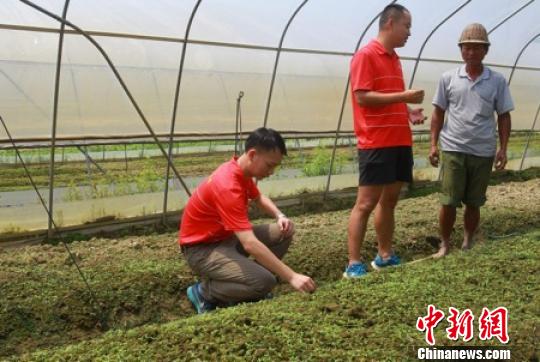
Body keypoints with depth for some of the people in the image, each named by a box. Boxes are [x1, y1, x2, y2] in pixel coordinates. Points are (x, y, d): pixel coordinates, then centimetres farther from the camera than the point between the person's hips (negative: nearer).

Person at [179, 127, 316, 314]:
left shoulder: (243, 171, -1)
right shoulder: (227, 186, -31)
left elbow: (259, 198, 22)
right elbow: (250, 244, -38)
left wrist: (280, 216, 0)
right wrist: (291, 277, -37)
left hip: (227, 236, 9)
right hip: (202, 248, -9)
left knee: (283, 232, -1)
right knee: (264, 282, -26)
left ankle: (247, 279, 8)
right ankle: (204, 292, -5)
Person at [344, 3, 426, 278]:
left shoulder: (394, 58, 17)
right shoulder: (366, 55, -7)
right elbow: (362, 97, -16)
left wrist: (408, 112, 7)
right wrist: (404, 95, -16)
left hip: (400, 141, 8)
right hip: (376, 143, -8)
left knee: (389, 200, 13)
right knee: (366, 203, -6)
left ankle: (385, 256, 23)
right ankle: (353, 264, 0)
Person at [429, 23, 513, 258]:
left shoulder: (497, 81, 3)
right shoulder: (448, 78, 2)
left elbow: (504, 116, 6)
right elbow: (438, 113, 6)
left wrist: (503, 149, 0)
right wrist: (433, 144, 0)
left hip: (483, 152, 1)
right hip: (453, 150, -1)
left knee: (473, 203, 11)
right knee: (448, 202, -1)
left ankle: (468, 244, 27)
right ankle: (444, 245, 15)